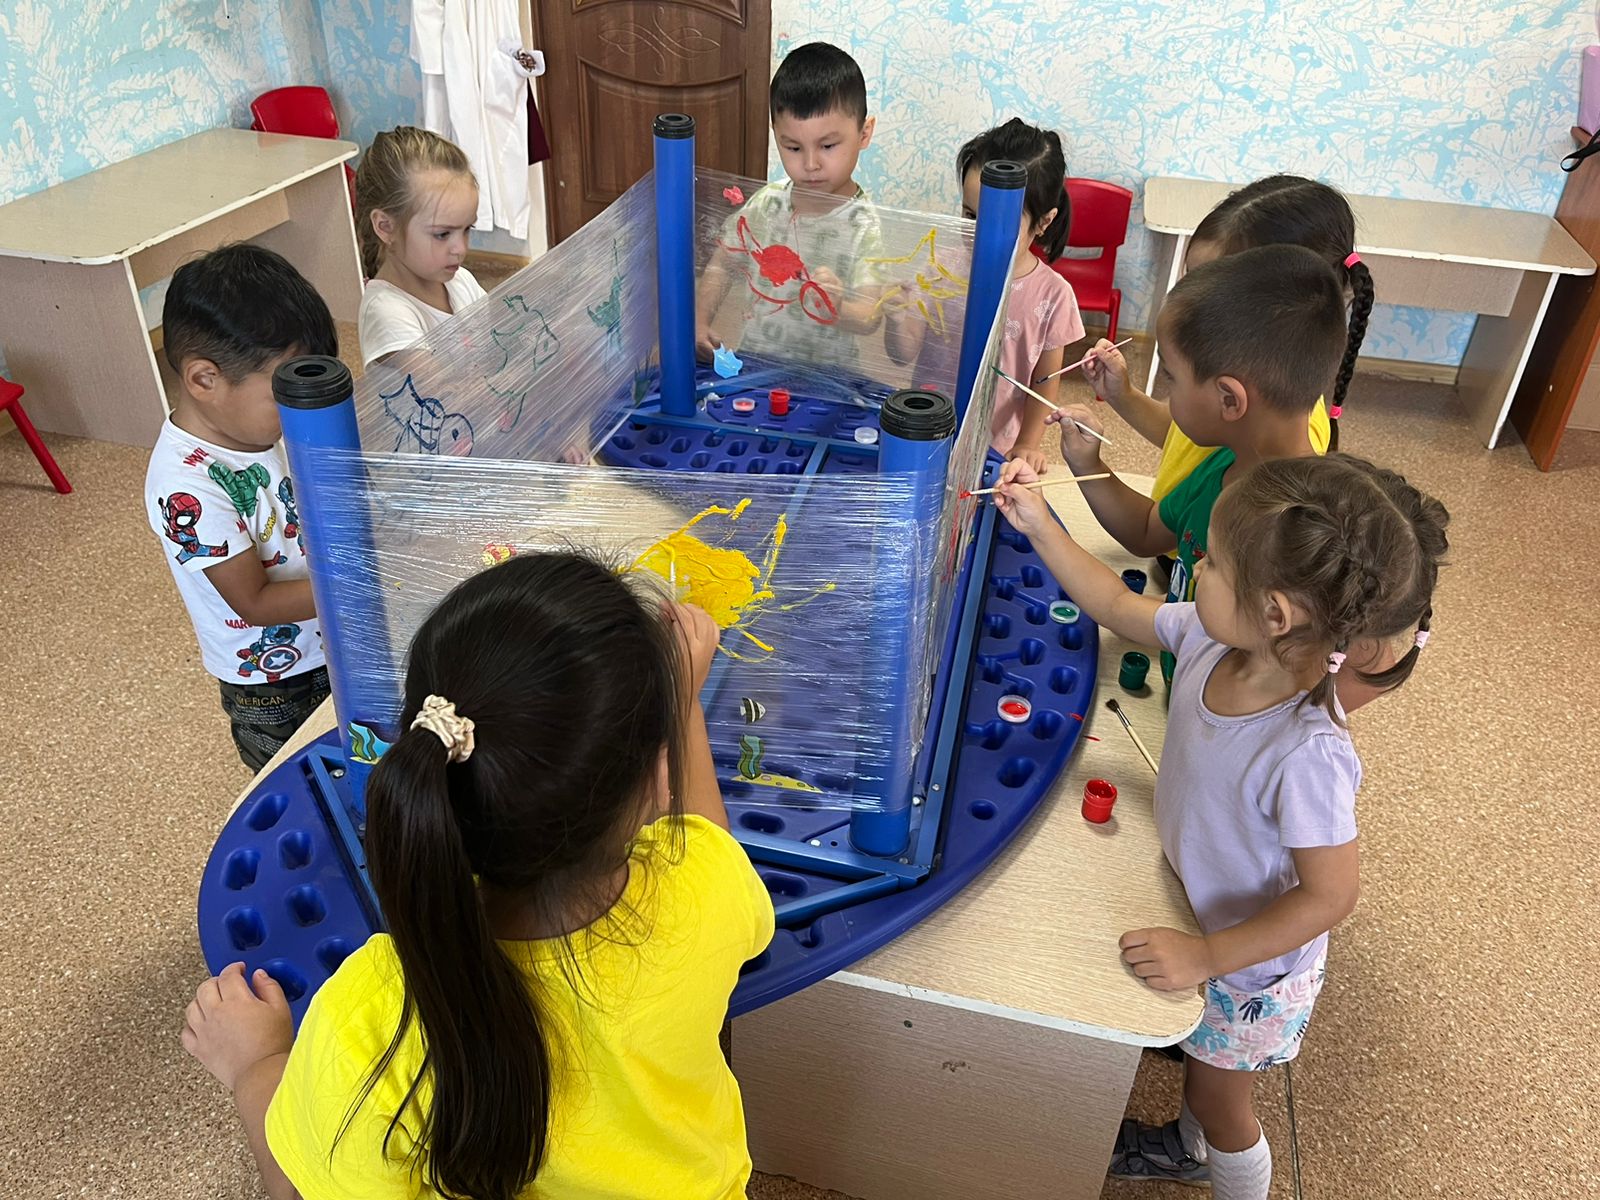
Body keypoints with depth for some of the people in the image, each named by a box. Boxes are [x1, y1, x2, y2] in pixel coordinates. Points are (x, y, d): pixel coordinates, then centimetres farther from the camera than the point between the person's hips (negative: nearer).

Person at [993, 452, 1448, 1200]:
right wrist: (1038, 526, -11)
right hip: (1201, 922, 7)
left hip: (1249, 965, -7)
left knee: (1218, 1102, 23)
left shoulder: (1306, 753, -42)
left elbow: (1329, 896, -30)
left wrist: (1207, 956, -27)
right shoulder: (1213, 639, -23)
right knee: (1198, 1066, 35)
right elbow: (1117, 607, -6)